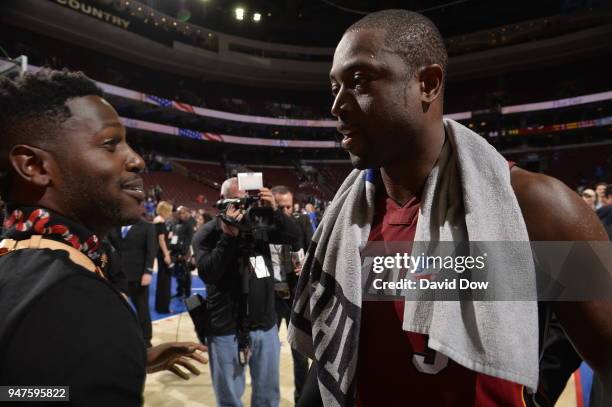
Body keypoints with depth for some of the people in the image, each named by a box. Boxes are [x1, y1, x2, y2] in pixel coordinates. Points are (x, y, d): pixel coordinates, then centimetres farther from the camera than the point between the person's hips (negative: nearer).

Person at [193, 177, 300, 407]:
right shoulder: (207, 233, -6)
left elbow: (293, 236, -6)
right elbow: (207, 274, -18)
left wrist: (274, 211, -20)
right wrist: (229, 235, -24)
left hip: (266, 325, 3)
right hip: (226, 330, -2)